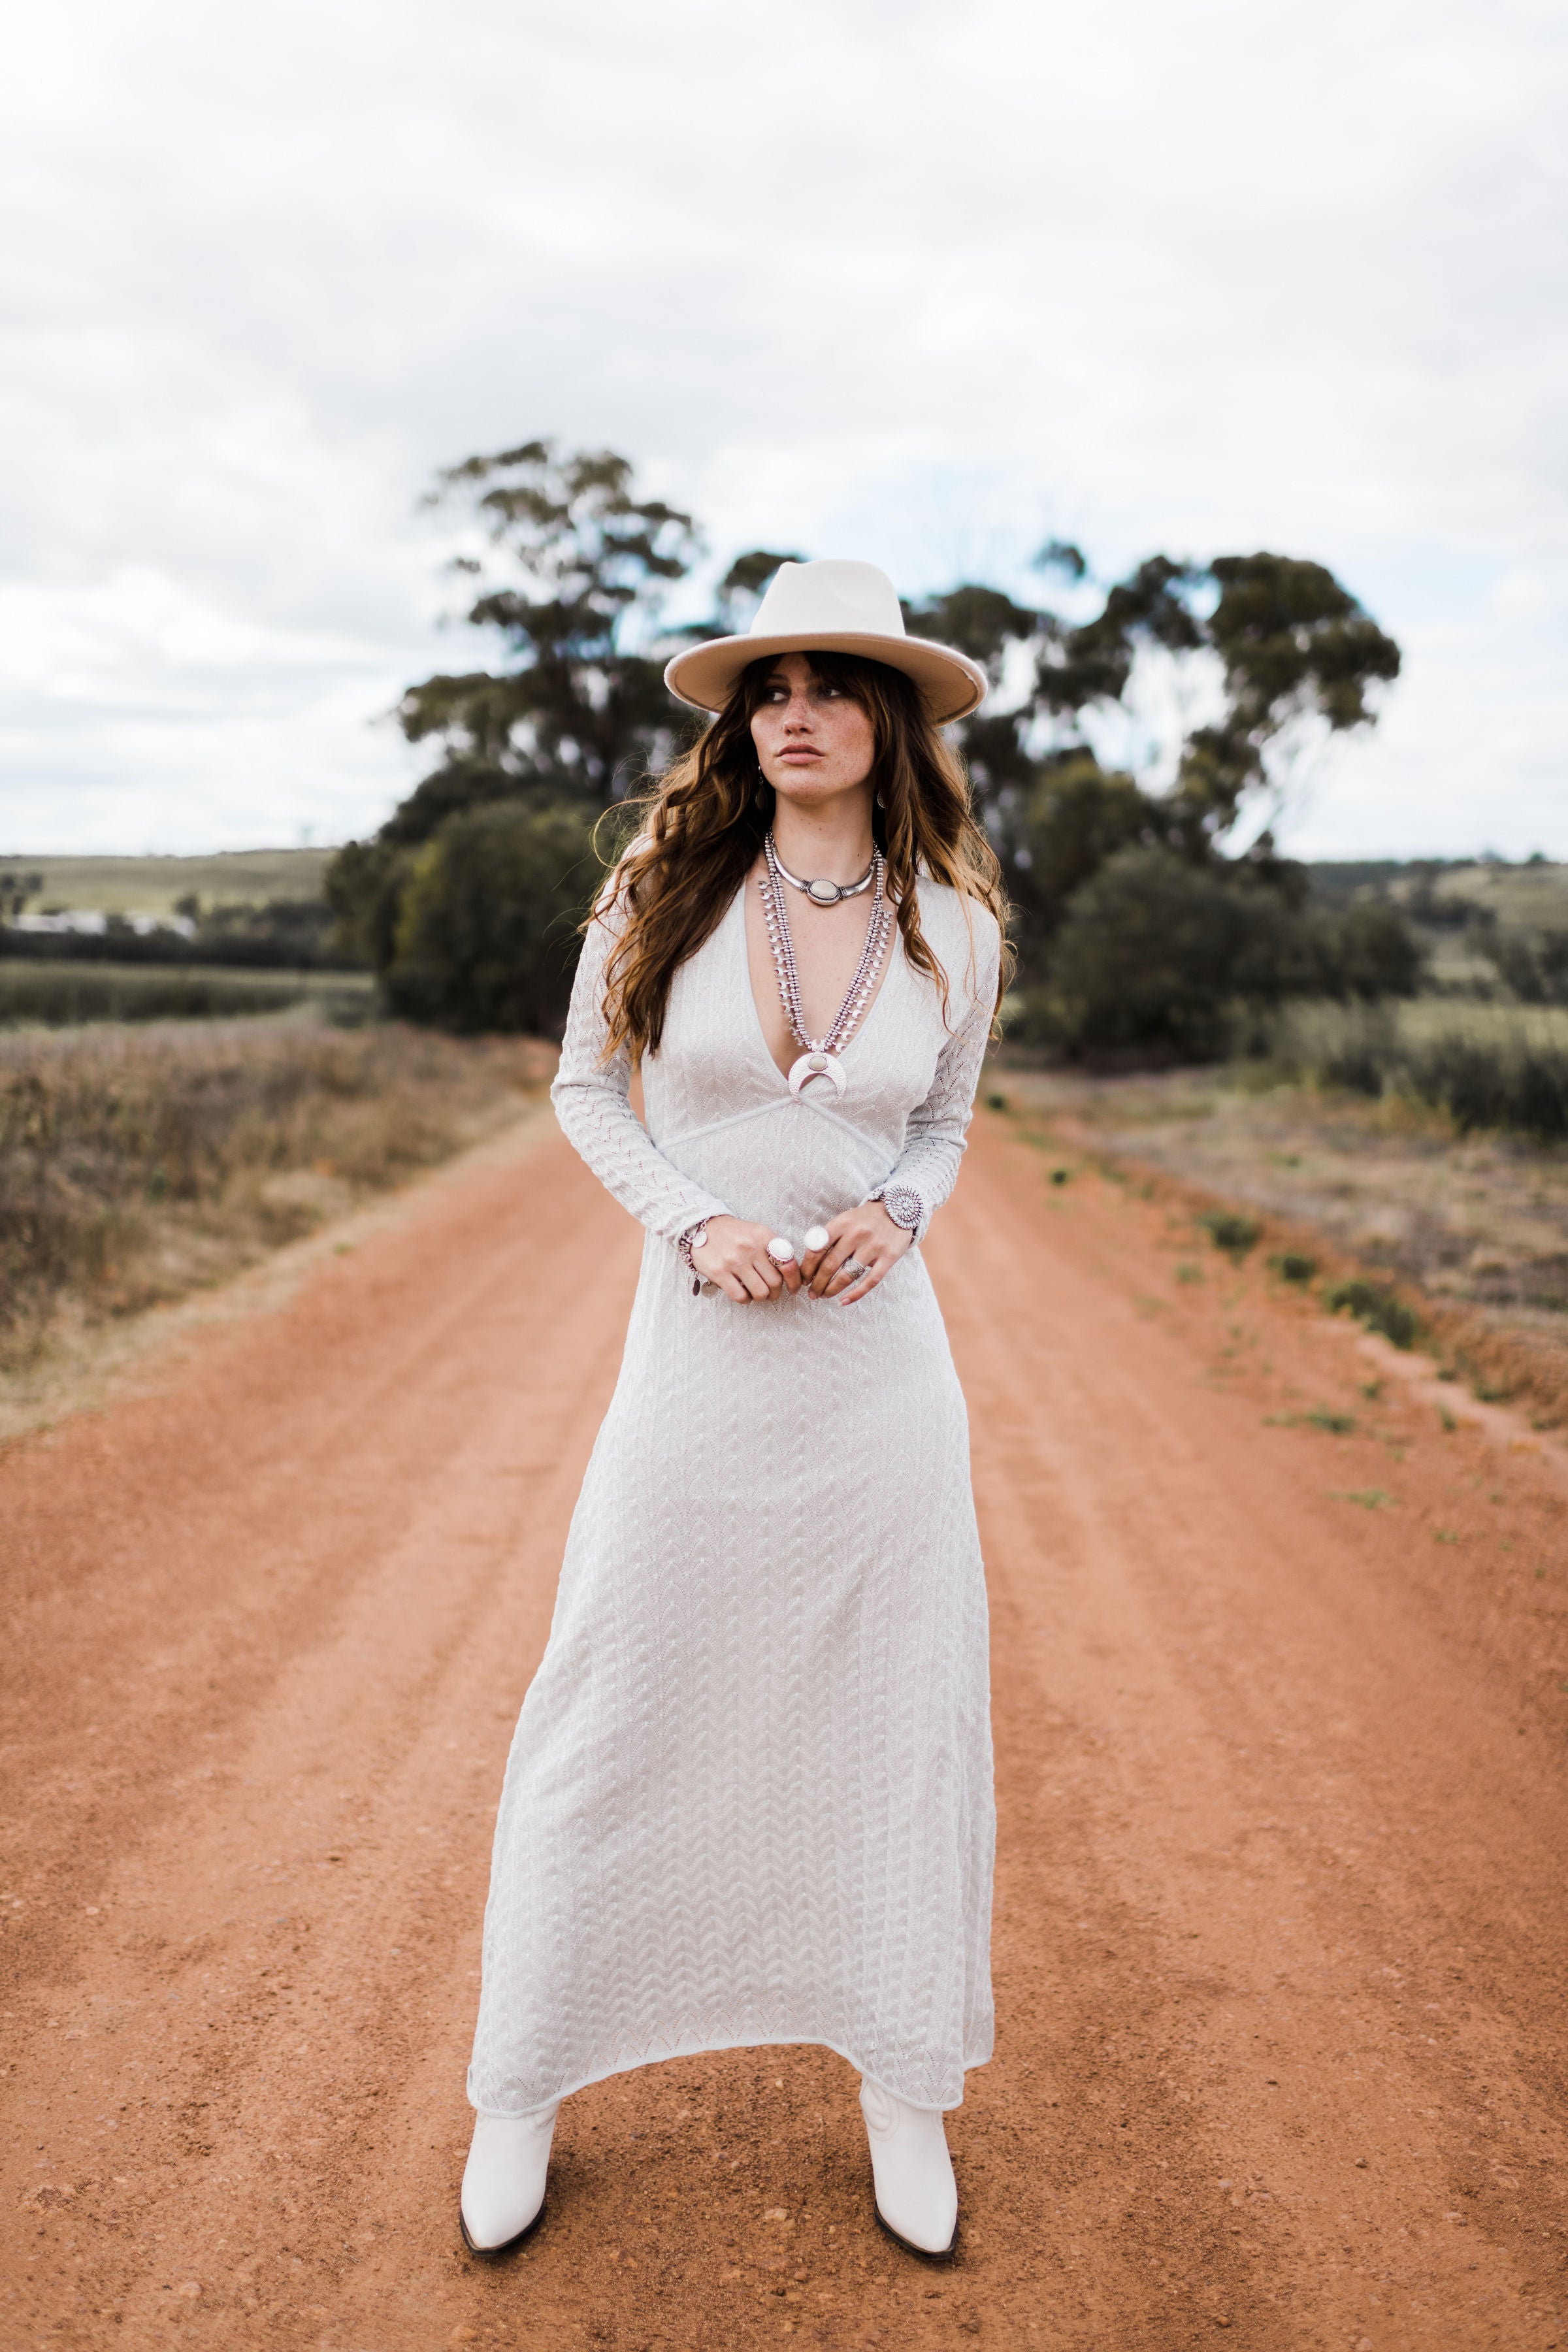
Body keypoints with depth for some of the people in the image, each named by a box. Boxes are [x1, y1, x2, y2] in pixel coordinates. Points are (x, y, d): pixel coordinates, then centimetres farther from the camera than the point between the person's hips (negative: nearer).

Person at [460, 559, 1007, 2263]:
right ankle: (524, 2086, 32)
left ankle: (901, 2080, 36)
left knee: (897, 1730, 12)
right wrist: (697, 1222, -12)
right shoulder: (664, 886, -5)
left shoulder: (955, 930, -1)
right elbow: (585, 1088, 5)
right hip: (699, 1360, -1)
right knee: (612, 1727, 9)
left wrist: (899, 1212, -9)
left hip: (878, 1363, 1)